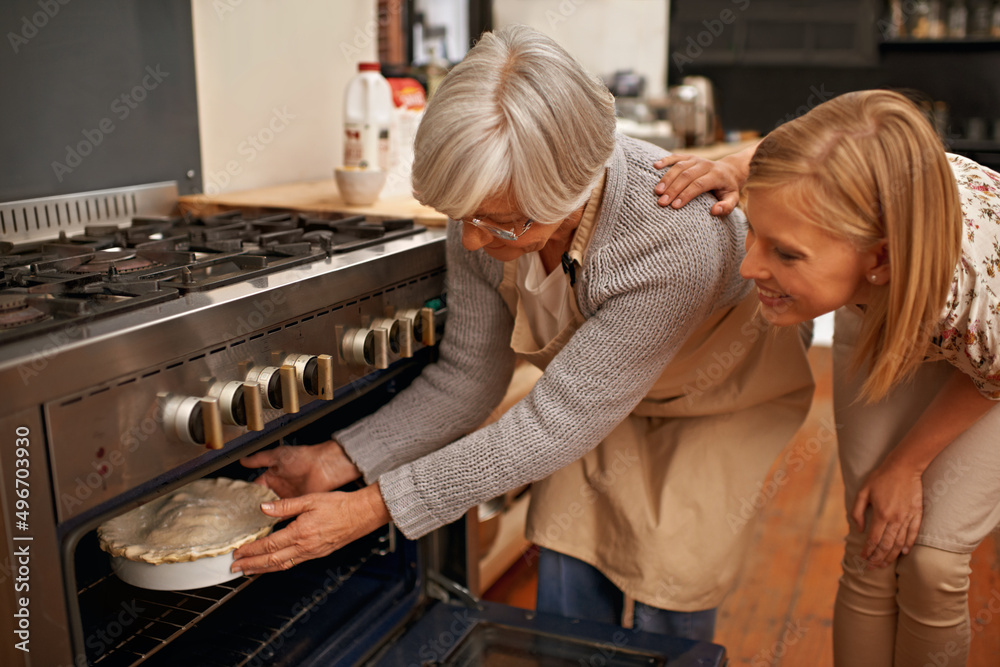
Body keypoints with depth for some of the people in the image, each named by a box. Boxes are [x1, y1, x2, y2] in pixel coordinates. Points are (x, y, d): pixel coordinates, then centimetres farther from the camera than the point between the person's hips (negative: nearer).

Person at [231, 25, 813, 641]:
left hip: (723, 398, -4)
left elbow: (556, 423, -37)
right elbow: (467, 377, -12)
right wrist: (338, 461, -23)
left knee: (670, 603, -3)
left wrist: (370, 509, -36)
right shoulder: (485, 216, -25)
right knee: (567, 594, 3)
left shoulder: (679, 242, -42)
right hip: (596, 394, 4)